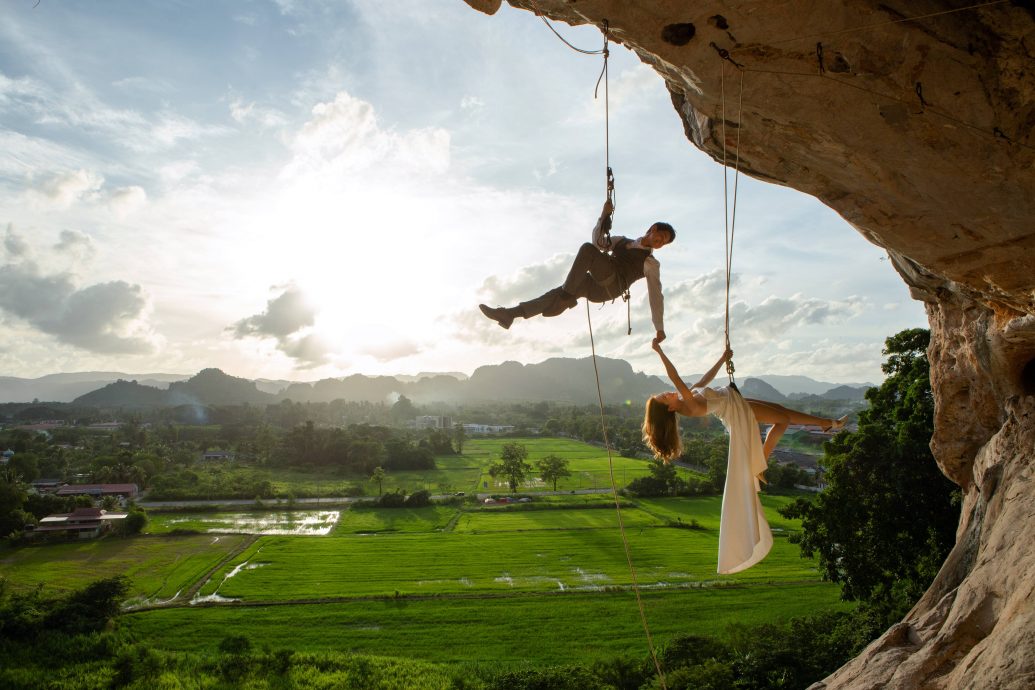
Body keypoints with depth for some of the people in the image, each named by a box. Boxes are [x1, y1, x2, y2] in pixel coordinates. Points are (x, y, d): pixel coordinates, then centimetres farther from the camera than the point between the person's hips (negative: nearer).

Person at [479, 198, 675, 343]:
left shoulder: (651, 264, 10)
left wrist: (659, 329, 1)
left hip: (613, 285, -6)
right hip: (596, 287, 6)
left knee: (587, 248, -24)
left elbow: (656, 296, 5)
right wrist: (604, 215, 14)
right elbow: (598, 241, 28)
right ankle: (510, 313, -14)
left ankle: (568, 295, -27)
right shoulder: (623, 242, 27)